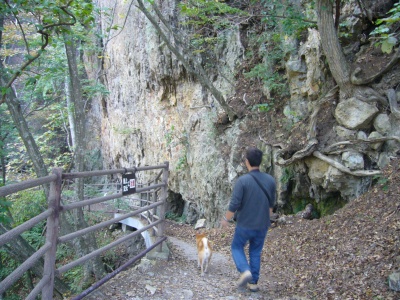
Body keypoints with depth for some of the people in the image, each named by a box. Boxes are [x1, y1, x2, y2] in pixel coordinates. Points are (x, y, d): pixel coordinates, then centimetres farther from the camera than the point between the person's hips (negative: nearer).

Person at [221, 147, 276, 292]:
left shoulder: (242, 180, -19)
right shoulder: (270, 180, -4)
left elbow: (234, 205, -17)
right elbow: (271, 204, 8)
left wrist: (226, 219, -1)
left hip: (245, 225, -4)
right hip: (262, 225, 4)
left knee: (236, 247, 18)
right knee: (256, 253, 19)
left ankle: (245, 271, -2)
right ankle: (253, 283, 21)